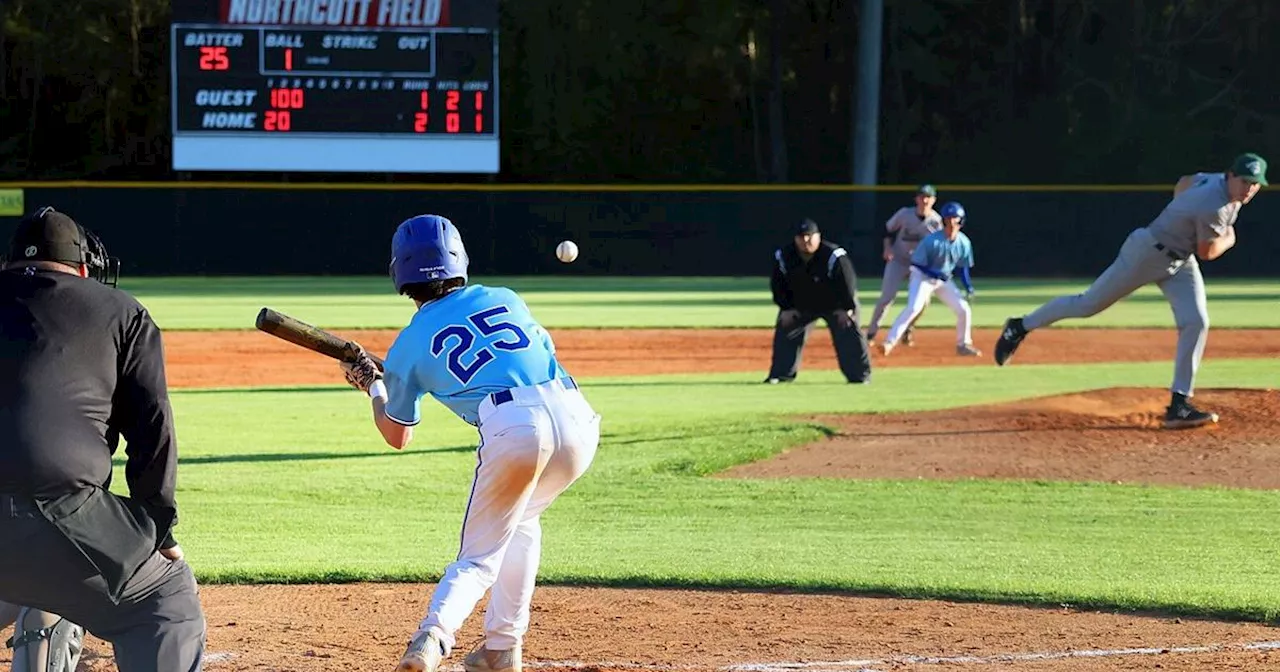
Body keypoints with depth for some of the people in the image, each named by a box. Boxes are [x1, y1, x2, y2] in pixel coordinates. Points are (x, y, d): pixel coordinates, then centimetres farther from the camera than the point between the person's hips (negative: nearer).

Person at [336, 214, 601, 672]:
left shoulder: (410, 344, 16)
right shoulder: (505, 299, 23)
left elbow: (397, 436, 26)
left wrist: (372, 387, 45)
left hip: (511, 428, -3)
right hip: (575, 415, 3)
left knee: (480, 556, 9)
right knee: (520, 520, 29)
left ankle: (435, 634, -20)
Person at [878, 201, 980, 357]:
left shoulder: (964, 243, -10)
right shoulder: (932, 240, -24)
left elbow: (962, 267, 4)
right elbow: (917, 264, -18)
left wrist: (969, 287, -6)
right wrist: (937, 274, -29)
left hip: (944, 281, 5)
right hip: (923, 277, -5)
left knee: (964, 310, -3)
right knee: (913, 308, -25)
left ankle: (963, 345, 16)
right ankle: (889, 342, -24)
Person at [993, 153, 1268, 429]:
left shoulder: (1222, 181, -3)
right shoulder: (1214, 206, -31)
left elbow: (1185, 182, 18)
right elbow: (1207, 252, -17)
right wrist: (1229, 240, 1)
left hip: (1181, 262, 9)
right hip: (1146, 253, -8)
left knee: (1196, 323, -8)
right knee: (1088, 304, 3)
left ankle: (1179, 404, -5)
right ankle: (1021, 327, 23)